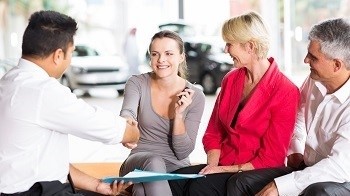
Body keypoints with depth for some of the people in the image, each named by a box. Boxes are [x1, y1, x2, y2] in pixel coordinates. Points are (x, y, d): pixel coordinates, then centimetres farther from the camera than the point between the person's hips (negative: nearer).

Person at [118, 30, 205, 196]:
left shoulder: (195, 96, -5)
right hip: (139, 162, 1)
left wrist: (178, 114, -20)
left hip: (177, 167, -1)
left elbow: (183, 152, -6)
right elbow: (127, 113, -26)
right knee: (153, 163, -34)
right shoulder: (137, 83, -4)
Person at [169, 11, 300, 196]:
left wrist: (226, 169, -14)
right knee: (174, 180, -24)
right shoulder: (230, 80, 10)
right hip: (222, 167, 6)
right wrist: (212, 165, -6)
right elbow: (213, 132, 13)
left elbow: (271, 158, -11)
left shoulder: (285, 92, -11)